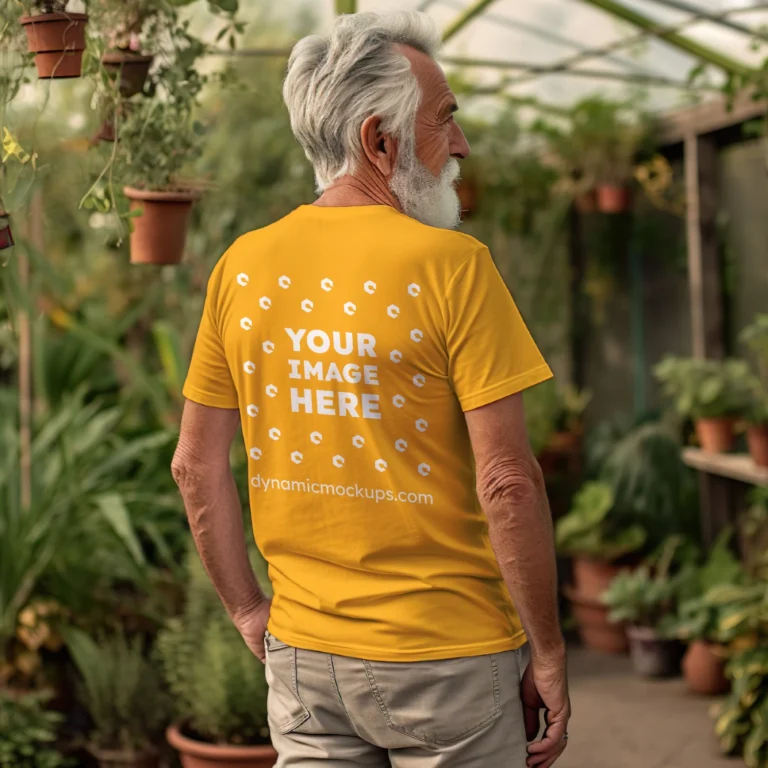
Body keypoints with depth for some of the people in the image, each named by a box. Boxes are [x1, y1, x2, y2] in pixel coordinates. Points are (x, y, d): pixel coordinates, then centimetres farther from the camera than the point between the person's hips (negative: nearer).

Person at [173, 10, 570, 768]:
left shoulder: (242, 266, 2)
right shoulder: (450, 264, -14)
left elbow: (196, 465, 6)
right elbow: (507, 482, -17)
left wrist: (248, 611, 15)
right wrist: (548, 652, -7)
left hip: (301, 650, 5)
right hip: (447, 654, -4)